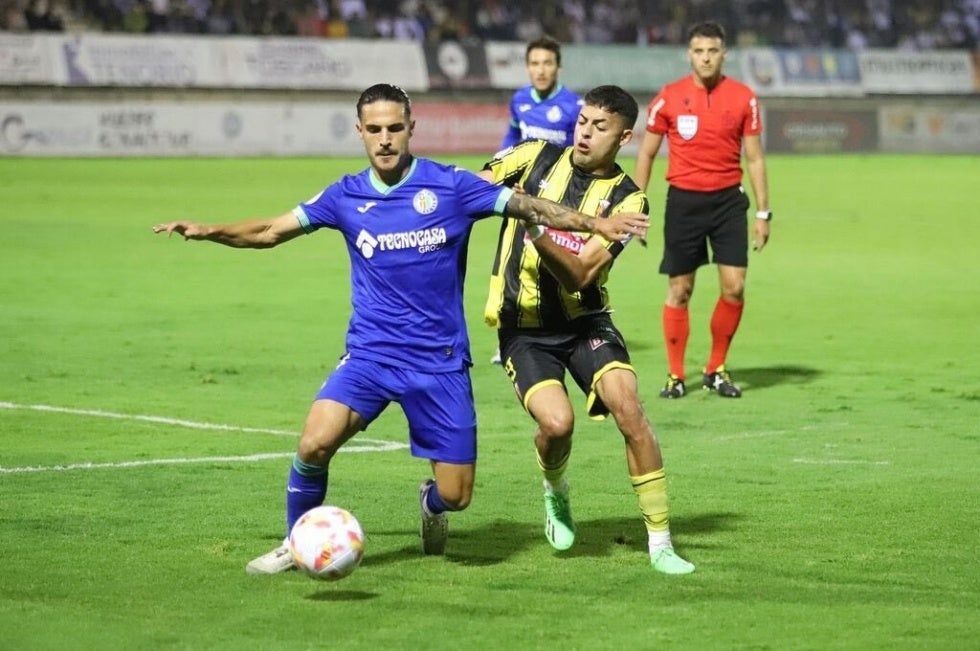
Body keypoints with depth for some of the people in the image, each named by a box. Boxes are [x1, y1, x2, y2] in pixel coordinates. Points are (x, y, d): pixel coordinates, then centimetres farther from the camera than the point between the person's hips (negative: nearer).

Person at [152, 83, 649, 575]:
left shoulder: (451, 186, -4)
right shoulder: (346, 197, 3)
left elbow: (530, 208, -2)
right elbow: (271, 231, 8)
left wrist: (597, 224, -11)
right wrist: (210, 232, -5)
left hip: (441, 362, -1)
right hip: (370, 355, 1)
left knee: (456, 496, -2)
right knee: (315, 444, -23)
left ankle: (431, 501, 37)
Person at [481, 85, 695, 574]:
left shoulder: (626, 199, -5)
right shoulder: (537, 157, 1)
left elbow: (580, 274, -15)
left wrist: (537, 231, -29)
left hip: (584, 320, 0)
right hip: (523, 327, 0)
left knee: (628, 408, -21)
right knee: (556, 421, -23)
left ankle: (660, 543, -10)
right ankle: (555, 491, 15)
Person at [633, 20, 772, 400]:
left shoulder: (743, 98, 0)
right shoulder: (669, 98, -2)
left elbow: (754, 157, 5)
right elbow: (646, 154, 7)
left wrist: (763, 212, 2)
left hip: (728, 199, 1)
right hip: (683, 200, -1)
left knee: (734, 287, -5)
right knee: (679, 290, 2)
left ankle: (716, 370, 12)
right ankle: (675, 376, 13)